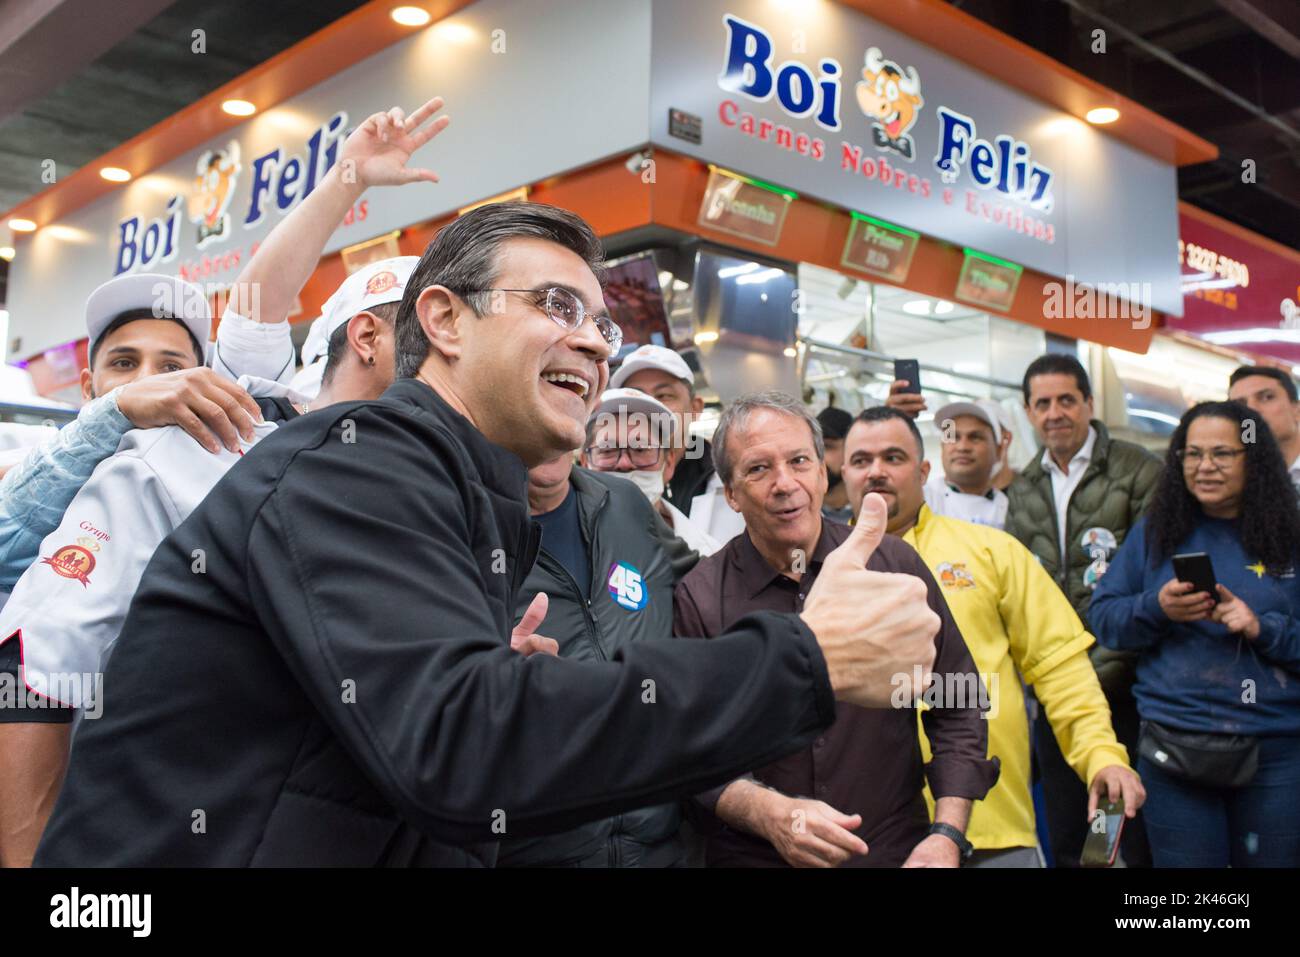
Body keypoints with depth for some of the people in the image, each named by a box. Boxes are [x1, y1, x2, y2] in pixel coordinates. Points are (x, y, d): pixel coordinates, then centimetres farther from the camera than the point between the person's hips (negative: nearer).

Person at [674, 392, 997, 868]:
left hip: (897, 849, 2)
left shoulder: (894, 565, -5)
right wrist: (770, 813, -25)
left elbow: (957, 712, 1)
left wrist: (946, 835, -7)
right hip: (752, 855, -1)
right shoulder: (698, 599, -10)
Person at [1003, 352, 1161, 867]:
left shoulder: (1137, 470, -4)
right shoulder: (1021, 491, 12)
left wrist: (1104, 667, -15)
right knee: (1063, 836, 14)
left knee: (1139, 838, 3)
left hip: (1122, 684, -5)